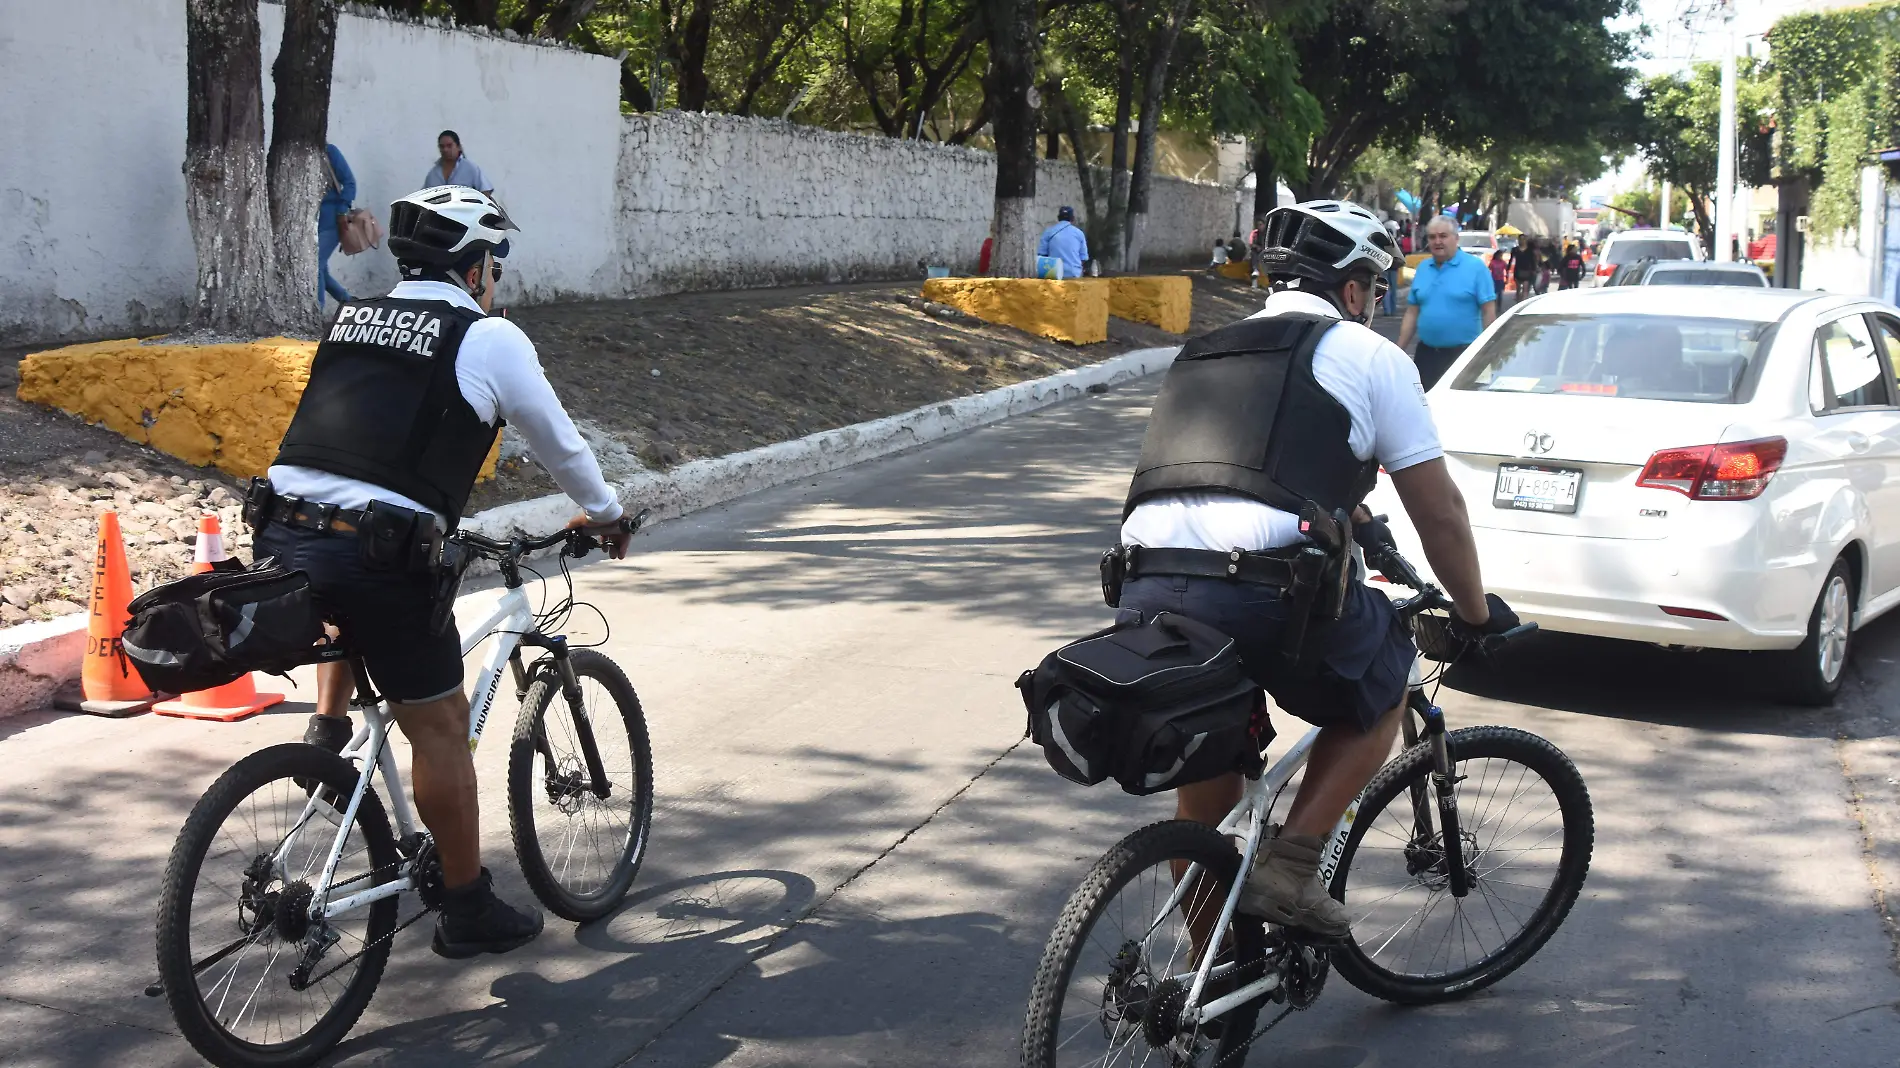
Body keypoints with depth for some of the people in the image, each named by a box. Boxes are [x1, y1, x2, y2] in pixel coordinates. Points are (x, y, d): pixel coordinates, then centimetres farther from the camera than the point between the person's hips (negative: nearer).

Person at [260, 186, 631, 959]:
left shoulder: (352, 319, 21)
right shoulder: (490, 338, 4)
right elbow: (558, 443, 14)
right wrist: (605, 514, 33)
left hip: (281, 536, 6)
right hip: (375, 549, -6)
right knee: (440, 726, 8)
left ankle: (326, 728, 30)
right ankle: (468, 910, 18)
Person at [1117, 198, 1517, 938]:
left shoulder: (1206, 353, 29)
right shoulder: (1369, 355, 12)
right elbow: (1439, 511, 14)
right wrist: (1477, 614, 29)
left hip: (1148, 596, 5)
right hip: (1272, 593, -5)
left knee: (1202, 786, 25)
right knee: (1378, 696, 25)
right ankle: (1288, 868, 11)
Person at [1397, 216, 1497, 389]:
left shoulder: (1475, 267, -6)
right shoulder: (1422, 268, 10)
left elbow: (1488, 312, -8)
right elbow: (1412, 313, 12)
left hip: (1463, 355, -5)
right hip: (1426, 353, 5)